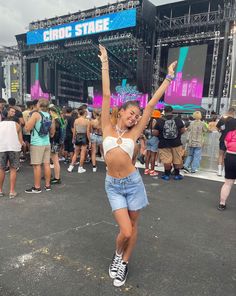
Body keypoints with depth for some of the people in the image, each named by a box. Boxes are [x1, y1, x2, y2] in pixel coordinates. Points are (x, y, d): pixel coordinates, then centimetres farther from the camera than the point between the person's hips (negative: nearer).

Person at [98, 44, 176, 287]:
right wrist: (105, 64, -1)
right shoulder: (108, 128, 1)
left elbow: (152, 104, 3)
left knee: (133, 226, 12)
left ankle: (123, 263, 37)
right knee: (125, 231, -4)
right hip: (113, 185, -1)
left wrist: (168, 78, 7)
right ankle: (117, 256, 30)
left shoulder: (134, 133, 2)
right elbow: (106, 96, -2)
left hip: (133, 182, 1)